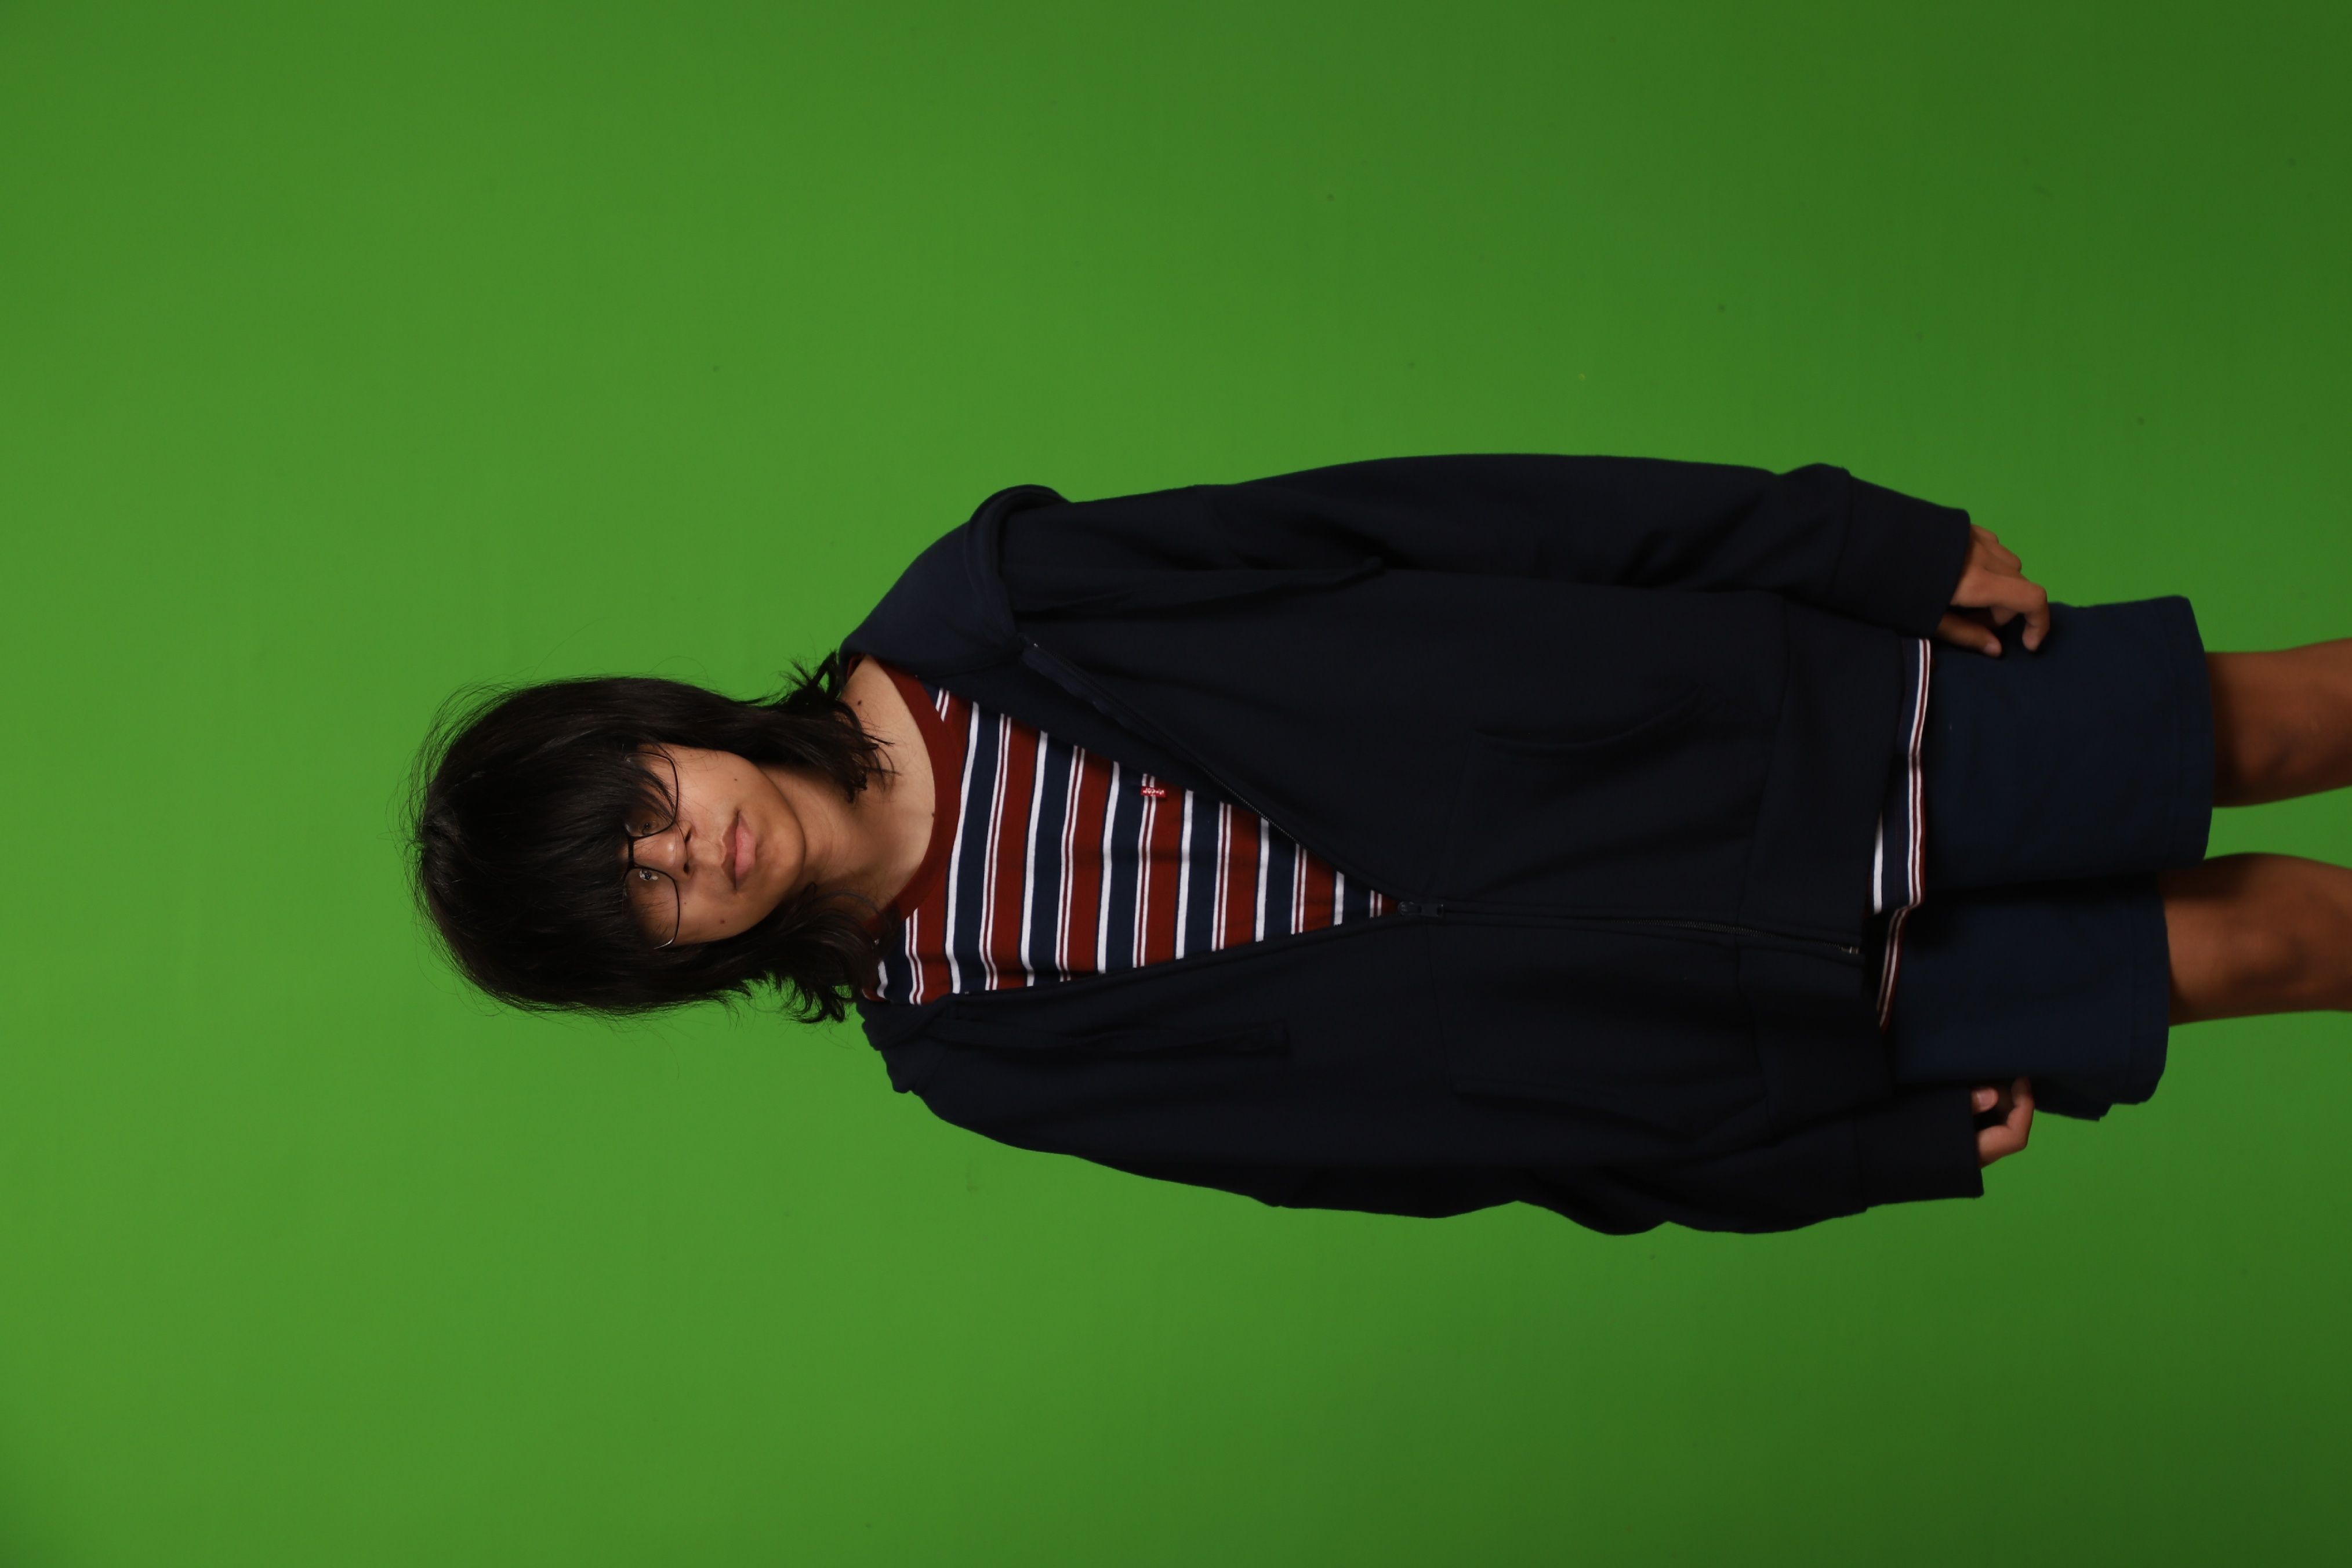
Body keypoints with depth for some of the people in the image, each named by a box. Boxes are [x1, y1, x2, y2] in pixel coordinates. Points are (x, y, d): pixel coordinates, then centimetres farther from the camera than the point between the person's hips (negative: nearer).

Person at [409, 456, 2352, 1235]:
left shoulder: (977, 615, -10)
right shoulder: (972, 1050, -8)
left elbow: (1420, 522, -8)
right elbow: (1410, 1121, -7)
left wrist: (1879, 548, -8)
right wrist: (1874, 1155, -4)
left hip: (1755, 720, 1)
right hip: (1760, 1002, -1)